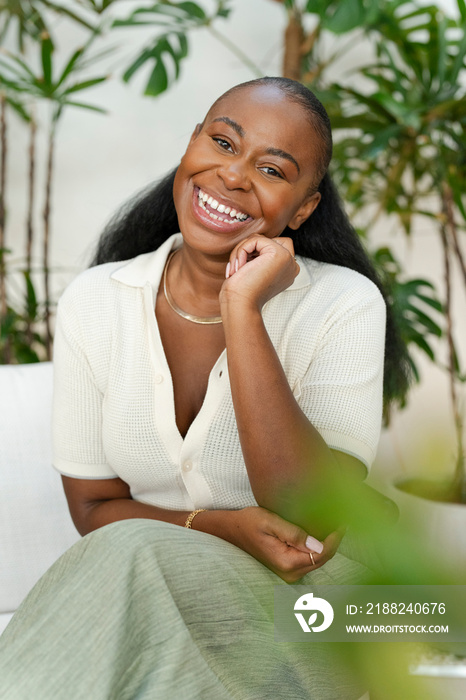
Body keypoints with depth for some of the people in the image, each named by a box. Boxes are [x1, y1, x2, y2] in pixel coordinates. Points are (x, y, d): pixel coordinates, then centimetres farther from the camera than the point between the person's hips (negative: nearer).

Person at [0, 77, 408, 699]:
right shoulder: (93, 302, -1)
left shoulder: (345, 304, -11)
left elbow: (313, 519, -21)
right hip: (124, 590, 2)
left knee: (130, 559, -31)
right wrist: (221, 526, -18)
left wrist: (242, 311, -25)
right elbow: (93, 506, 2)